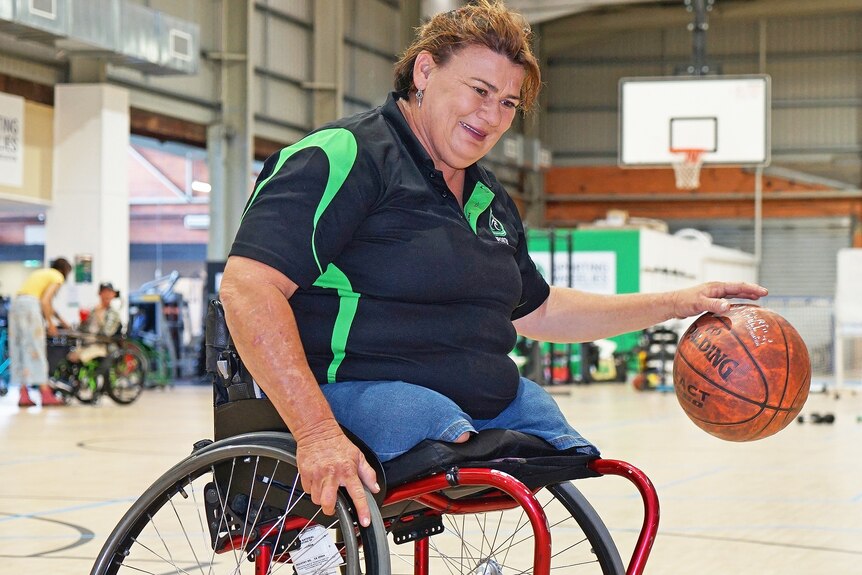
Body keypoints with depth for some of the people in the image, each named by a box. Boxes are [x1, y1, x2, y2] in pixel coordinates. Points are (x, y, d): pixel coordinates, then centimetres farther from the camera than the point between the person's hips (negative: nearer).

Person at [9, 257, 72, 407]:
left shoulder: (41, 273, 30)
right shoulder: (58, 277, 4)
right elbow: (45, 301, -9)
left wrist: (61, 320, 37)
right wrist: (50, 324, -2)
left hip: (15, 304, 8)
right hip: (30, 305, -8)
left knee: (19, 350, 5)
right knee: (36, 349, -9)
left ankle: (23, 395, 1)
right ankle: (46, 394, -12)